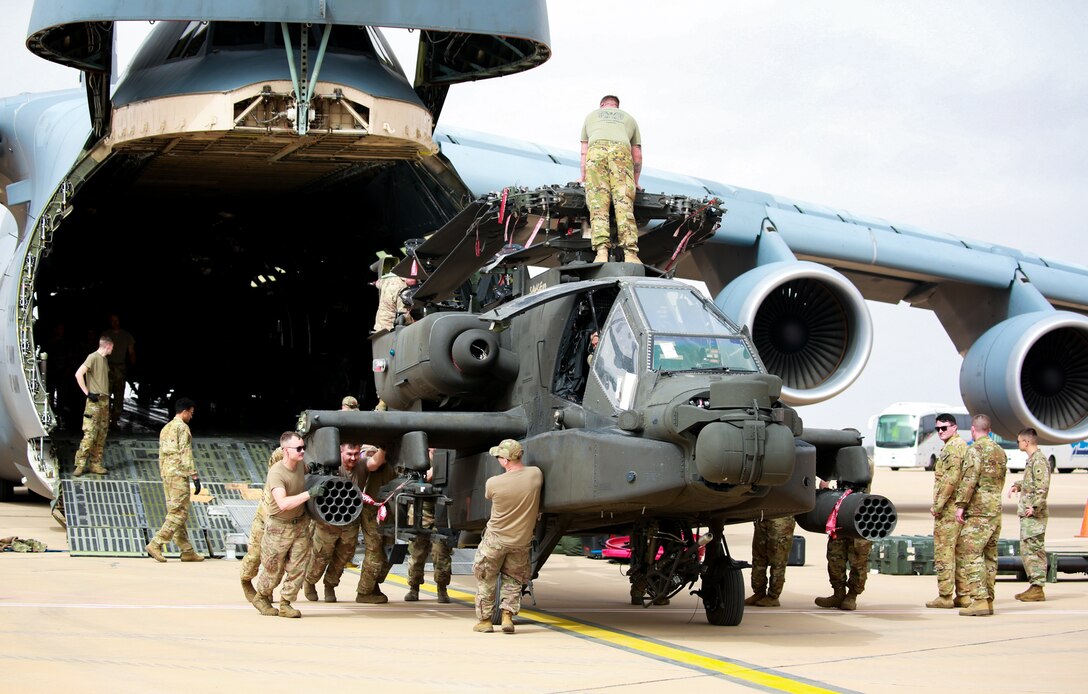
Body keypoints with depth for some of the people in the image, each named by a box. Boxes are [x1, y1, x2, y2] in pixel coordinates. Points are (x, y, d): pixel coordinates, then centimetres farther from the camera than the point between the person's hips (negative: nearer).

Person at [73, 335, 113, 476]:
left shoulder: (103, 359, 16)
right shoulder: (93, 357, -9)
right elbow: (78, 374, -18)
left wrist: (106, 397, 14)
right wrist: (87, 393, -17)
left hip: (104, 401, 9)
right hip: (94, 402, -9)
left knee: (101, 435, 7)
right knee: (90, 434, -11)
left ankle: (95, 464, 10)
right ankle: (80, 464, -7)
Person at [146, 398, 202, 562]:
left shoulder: (166, 429, 17)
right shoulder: (182, 428, -9)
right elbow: (186, 454, -16)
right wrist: (194, 476, -16)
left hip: (166, 474, 9)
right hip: (179, 475, -9)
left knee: (174, 512, 8)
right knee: (179, 513, -8)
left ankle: (187, 551, 11)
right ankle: (155, 544, -15)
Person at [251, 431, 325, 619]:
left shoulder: (300, 464, -5)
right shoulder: (276, 473, -27)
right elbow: (283, 503, -41)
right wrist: (309, 494, -42)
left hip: (301, 524, 6)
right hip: (278, 526, -6)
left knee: (298, 567, 2)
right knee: (274, 569, 8)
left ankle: (286, 604, 14)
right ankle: (262, 598, 33)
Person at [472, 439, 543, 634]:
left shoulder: (493, 483, -22)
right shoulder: (536, 474, -14)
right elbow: (538, 507, 4)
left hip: (495, 539, -2)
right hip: (522, 541, 3)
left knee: (485, 580, 15)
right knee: (513, 580, 19)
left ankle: (484, 620, 20)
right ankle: (508, 615, 5)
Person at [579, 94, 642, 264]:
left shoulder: (591, 115, 38)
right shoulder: (629, 118, 37)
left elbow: (584, 152, 37)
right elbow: (638, 156, 36)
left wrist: (583, 178, 44)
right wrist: (635, 182, 47)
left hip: (596, 149, 0)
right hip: (621, 149, 0)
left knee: (598, 205, -9)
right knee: (624, 204, -9)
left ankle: (601, 251, -26)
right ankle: (630, 253, -24)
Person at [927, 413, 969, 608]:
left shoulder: (953, 447, -13)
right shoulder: (962, 445, 19)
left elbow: (950, 479, -23)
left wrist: (938, 504, -19)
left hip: (948, 509, -10)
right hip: (960, 508, 10)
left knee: (944, 552, -7)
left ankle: (945, 597, -6)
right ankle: (963, 595, 14)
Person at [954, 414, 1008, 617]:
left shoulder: (976, 449, -10)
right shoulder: (1000, 452, 16)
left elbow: (969, 478, -19)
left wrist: (960, 505, -18)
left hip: (977, 511, -9)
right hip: (996, 509, 9)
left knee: (969, 554, -9)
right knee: (989, 555, 12)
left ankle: (979, 600, -16)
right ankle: (988, 600, 13)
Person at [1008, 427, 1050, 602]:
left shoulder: (1038, 460, -14)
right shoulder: (1032, 459, 17)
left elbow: (1043, 486, -23)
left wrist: (1035, 506, -27)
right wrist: (1017, 486, 14)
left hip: (1034, 515, -10)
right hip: (1028, 515, 10)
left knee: (1032, 550, -9)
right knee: (1027, 550, 12)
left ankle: (1037, 589, -7)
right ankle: (1035, 586, 16)